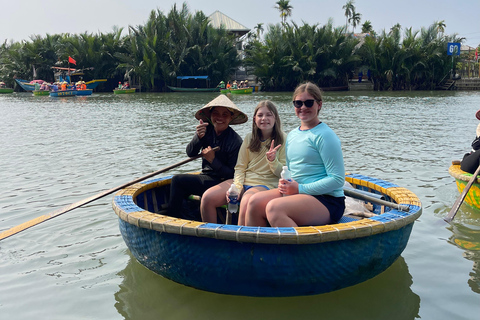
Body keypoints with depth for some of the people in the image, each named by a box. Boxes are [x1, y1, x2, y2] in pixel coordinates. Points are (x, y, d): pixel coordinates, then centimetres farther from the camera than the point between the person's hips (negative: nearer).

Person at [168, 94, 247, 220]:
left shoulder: (235, 141, -17)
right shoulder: (207, 130, -2)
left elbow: (233, 175, -16)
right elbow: (190, 153, -9)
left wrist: (213, 160, -25)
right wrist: (199, 137, -27)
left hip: (221, 182, -6)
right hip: (206, 177, 7)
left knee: (178, 180, -14)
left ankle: (174, 215, 4)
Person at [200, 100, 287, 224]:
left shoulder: (283, 140, -1)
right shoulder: (249, 138, 10)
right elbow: (240, 167, 8)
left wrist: (272, 160, -20)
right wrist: (236, 187, -9)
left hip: (265, 184, -4)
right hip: (243, 181, 5)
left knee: (246, 203, -39)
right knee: (207, 198, -16)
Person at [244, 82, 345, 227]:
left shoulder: (324, 135, -10)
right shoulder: (292, 135, 14)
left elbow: (338, 179, -14)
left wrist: (300, 188, -16)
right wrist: (285, 183, 1)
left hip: (328, 200, -7)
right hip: (297, 193, 8)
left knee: (274, 207, -29)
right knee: (255, 202, -10)